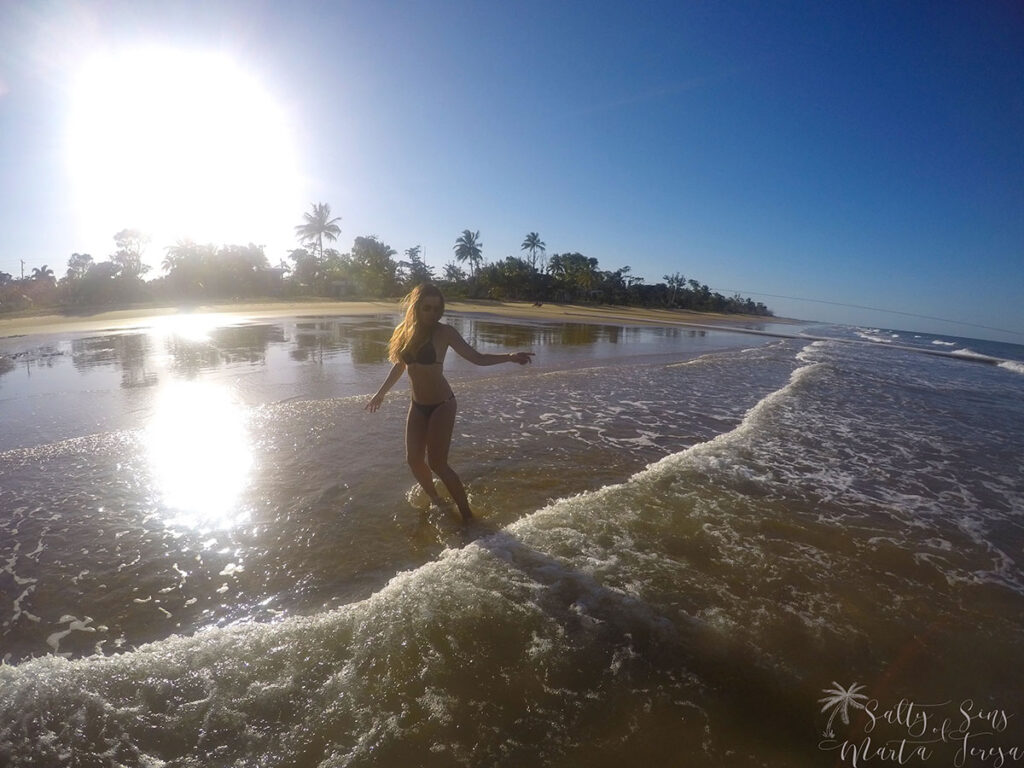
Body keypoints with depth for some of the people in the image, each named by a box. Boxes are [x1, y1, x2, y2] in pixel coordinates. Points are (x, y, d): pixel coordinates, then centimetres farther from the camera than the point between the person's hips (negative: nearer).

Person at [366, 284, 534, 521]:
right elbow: (399, 366, 17)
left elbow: (477, 358, -12)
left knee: (437, 463, -9)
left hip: (441, 405, -5)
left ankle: (467, 514, 5)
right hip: (417, 406, 5)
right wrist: (381, 393, 25)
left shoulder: (443, 332, -12)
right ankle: (435, 500, 34)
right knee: (414, 460, 8)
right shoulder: (404, 331, 1)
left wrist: (509, 357, -25)